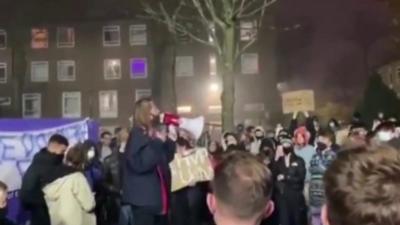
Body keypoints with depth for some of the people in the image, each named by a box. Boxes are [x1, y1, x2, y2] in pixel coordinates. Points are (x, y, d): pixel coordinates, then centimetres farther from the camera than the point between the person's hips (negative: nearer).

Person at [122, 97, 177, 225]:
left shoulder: (154, 134, 11)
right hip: (143, 198, -9)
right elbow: (139, 164, -25)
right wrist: (157, 143, -24)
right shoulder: (137, 135, -12)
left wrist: (171, 140, 3)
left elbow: (166, 159, 16)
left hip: (157, 197, 9)